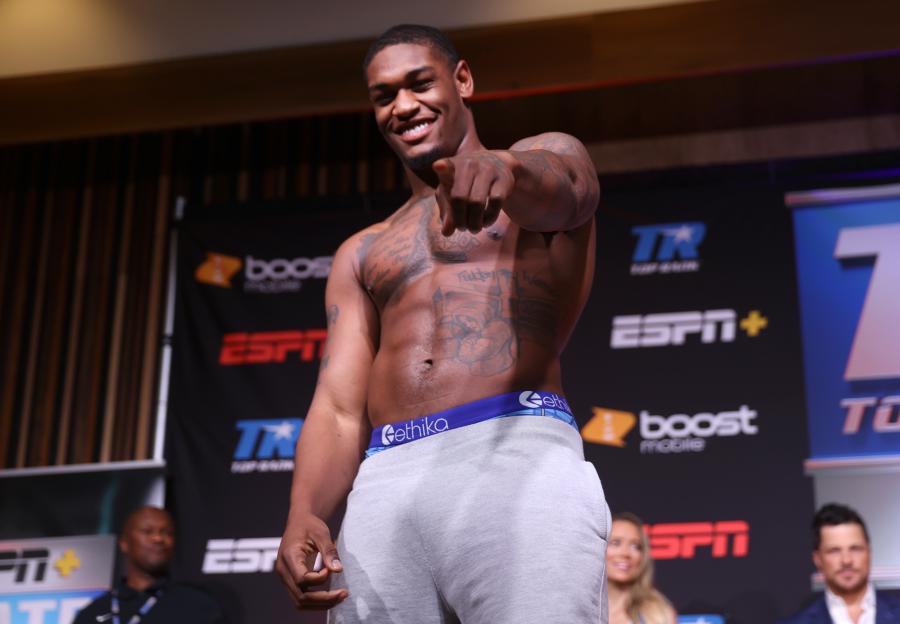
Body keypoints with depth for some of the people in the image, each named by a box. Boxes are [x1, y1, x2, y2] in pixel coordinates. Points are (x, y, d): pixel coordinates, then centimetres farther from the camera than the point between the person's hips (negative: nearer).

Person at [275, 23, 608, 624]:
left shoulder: (548, 158, 17)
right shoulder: (361, 255, 27)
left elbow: (555, 190, -9)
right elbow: (339, 409, 15)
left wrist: (502, 167, -34)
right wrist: (304, 512, -6)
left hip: (518, 455, -4)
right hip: (384, 487, 4)